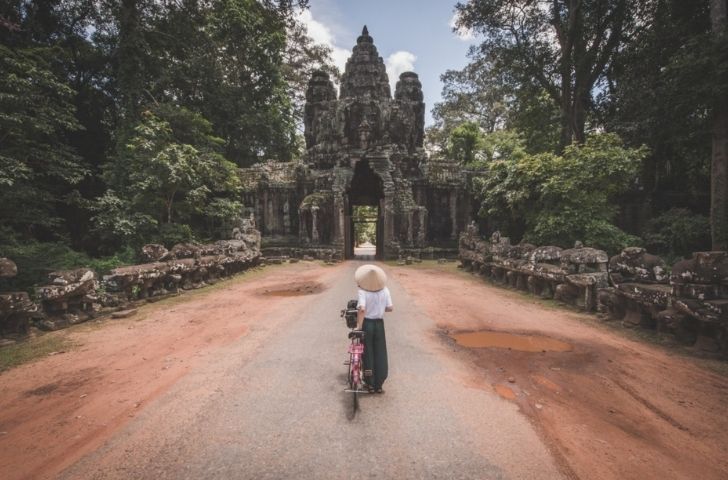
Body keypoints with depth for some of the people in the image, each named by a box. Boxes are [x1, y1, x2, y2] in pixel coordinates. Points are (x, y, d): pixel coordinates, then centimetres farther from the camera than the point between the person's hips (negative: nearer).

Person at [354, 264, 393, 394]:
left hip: (366, 324, -2)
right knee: (380, 354, 12)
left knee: (367, 354, 12)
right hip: (379, 324, 2)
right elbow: (390, 308, -4)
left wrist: (358, 326, -22)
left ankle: (370, 384, 20)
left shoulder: (363, 291, -17)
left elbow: (362, 309, -29)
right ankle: (378, 385, 18)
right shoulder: (384, 290, -6)